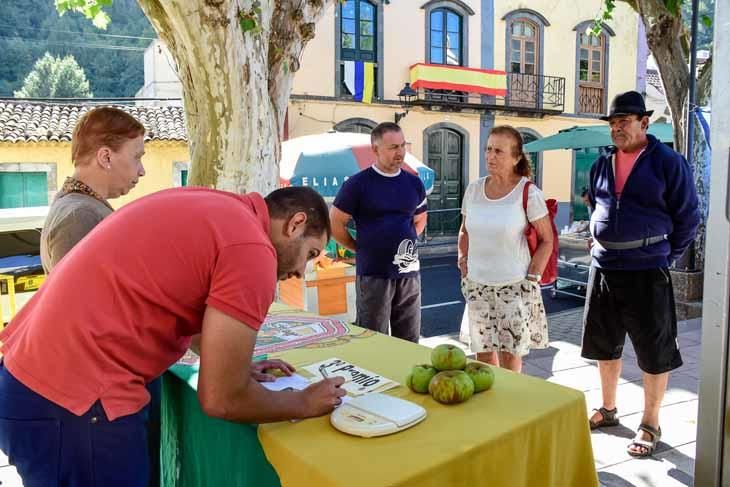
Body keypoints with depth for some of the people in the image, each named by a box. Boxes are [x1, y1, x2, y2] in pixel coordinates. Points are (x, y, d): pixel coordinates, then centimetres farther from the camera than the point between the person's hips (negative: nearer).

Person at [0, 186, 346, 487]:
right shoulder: (252, 248, -17)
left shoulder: (207, 206, 9)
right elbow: (221, 399, -15)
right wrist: (304, 403, 2)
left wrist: (237, 365, 21)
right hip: (74, 401, -9)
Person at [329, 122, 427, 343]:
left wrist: (406, 242, 11)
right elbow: (335, 225, -3)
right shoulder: (358, 183, -7)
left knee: (409, 342, 13)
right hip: (373, 274, -4)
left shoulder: (414, 183, 7)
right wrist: (361, 249, 1)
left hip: (409, 272, 4)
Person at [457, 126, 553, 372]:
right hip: (477, 286, 4)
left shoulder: (528, 193, -9)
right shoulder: (474, 189, 3)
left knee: (509, 354, 5)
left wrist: (531, 278, -9)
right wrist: (464, 268, 8)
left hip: (514, 287, -4)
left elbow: (547, 241, -4)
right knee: (483, 353, 13)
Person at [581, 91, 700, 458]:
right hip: (603, 267, 6)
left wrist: (665, 258, -1)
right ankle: (608, 409, 34)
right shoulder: (601, 165, 9)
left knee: (654, 351, 5)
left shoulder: (668, 163, -7)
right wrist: (602, 245, 14)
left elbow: (687, 218, -3)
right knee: (605, 344, 16)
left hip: (646, 272, -5)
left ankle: (650, 425, 21)